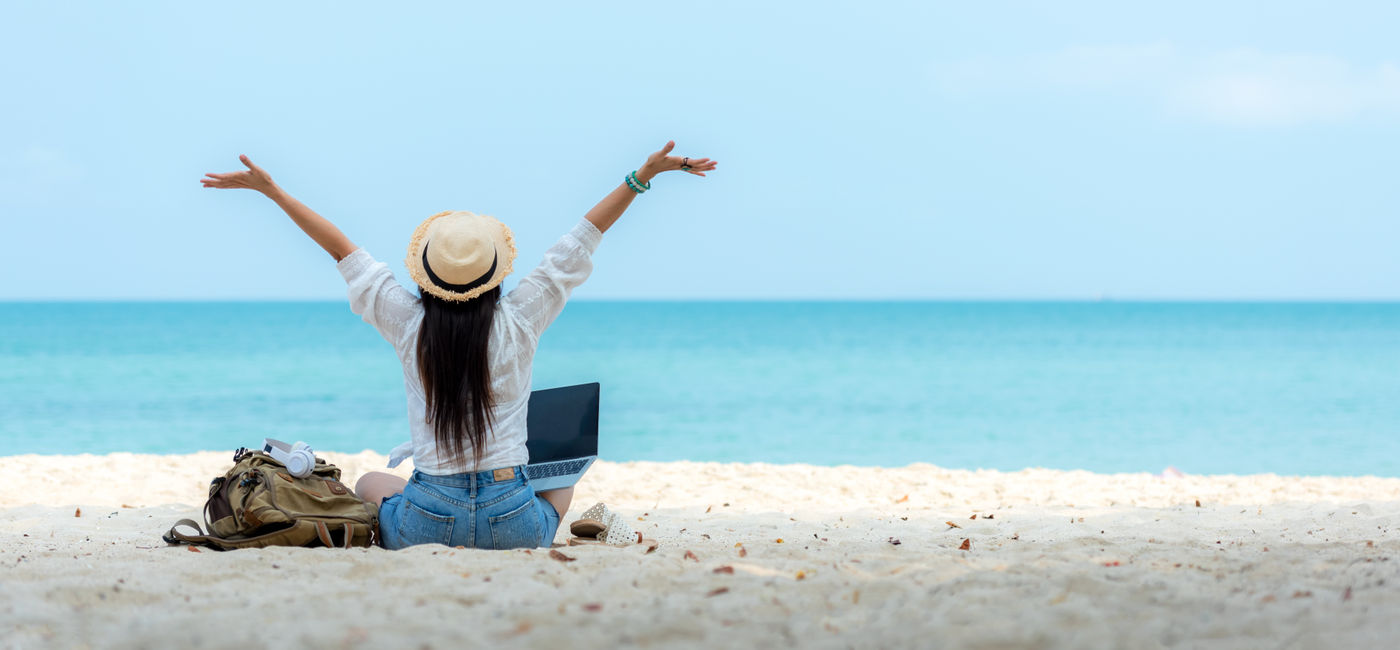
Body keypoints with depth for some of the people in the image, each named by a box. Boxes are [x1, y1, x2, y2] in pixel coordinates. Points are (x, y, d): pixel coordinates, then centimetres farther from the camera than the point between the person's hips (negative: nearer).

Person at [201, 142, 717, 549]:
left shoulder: (408, 324, -3)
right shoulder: (519, 322, -5)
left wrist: (271, 190, 14)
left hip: (427, 519, 1)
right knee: (562, 480, 34)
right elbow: (583, 238, 1)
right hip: (514, 523, 0)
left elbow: (341, 249, 6)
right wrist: (644, 176, 7)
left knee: (370, 483, 34)